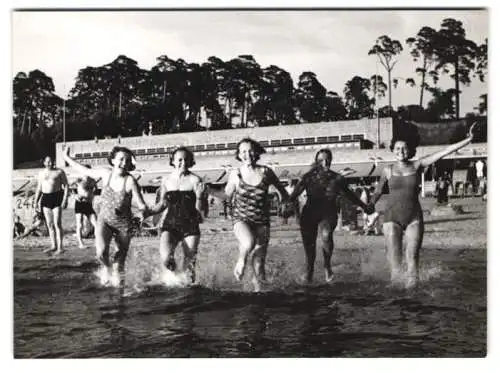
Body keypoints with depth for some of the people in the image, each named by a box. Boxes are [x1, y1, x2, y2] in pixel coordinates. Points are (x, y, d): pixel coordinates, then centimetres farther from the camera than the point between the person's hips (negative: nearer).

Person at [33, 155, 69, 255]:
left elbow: (66, 186, -2)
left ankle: (60, 247, -9)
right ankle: (53, 246, 13)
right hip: (45, 198, 5)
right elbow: (39, 189, 20)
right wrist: (36, 201, 12)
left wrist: (65, 199, -12)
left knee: (57, 223, -10)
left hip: (57, 197, -5)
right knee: (49, 224, 6)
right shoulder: (41, 174, 15)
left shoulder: (59, 172, 1)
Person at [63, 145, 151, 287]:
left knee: (120, 261, 8)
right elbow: (85, 171, 10)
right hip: (104, 220, 1)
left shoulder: (130, 181, -17)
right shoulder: (105, 174, -8)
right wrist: (67, 158, 16)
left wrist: (144, 211, -41)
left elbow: (142, 206, -18)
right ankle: (106, 267, 14)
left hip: (124, 224, -1)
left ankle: (117, 278, 39)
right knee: (101, 252, -21)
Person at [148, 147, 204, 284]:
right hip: (170, 224, 1)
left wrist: (199, 196, -22)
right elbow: (161, 205, 16)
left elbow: (199, 209, -3)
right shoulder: (166, 180, 6)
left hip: (190, 226, -1)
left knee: (190, 264, 0)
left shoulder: (195, 180, -1)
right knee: (166, 258, -20)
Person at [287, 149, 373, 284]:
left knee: (326, 235, -30)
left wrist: (364, 207, 23)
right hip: (310, 214, 1)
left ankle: (327, 265, -9)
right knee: (309, 245, 0)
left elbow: (349, 195, 18)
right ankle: (309, 273, 24)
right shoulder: (308, 177, 1)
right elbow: (295, 194, -7)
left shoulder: (337, 178, 5)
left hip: (328, 213, -1)